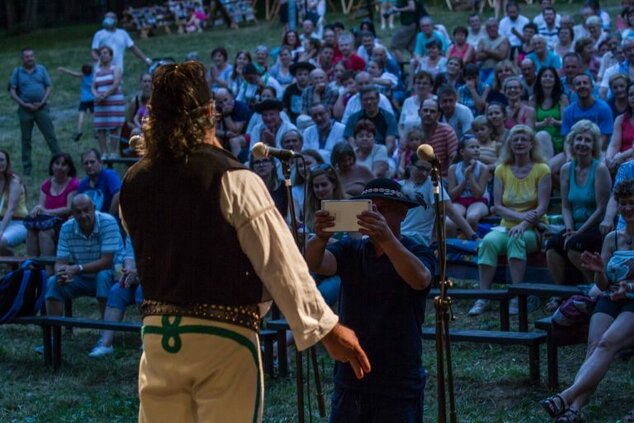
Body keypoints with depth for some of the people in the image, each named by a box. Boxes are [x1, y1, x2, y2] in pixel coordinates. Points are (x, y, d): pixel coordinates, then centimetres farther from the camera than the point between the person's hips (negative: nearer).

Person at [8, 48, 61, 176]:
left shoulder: (41, 69, 4)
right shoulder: (17, 72, 2)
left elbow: (48, 87, 5)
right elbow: (12, 92, 0)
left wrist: (42, 103, -8)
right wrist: (24, 104, -10)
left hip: (41, 108, 0)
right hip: (25, 109, 0)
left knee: (50, 135, -2)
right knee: (26, 139, 6)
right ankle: (27, 166, 13)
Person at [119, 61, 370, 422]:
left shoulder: (134, 184, 3)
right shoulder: (233, 180, -13)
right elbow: (279, 261, -14)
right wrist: (326, 326, -9)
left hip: (158, 334, 5)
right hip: (223, 338, -5)